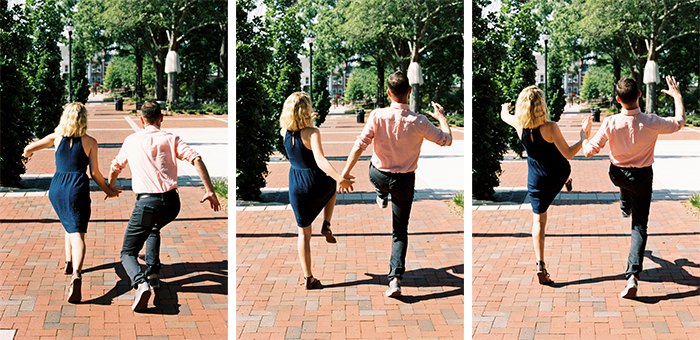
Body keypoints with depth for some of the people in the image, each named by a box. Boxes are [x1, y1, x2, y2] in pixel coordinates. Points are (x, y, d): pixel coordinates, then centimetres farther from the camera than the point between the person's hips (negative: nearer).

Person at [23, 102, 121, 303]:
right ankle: (76, 274, -34)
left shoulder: (57, 137, 8)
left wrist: (27, 153, 34)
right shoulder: (90, 142, 2)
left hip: (57, 188, 3)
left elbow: (29, 149, 9)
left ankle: (69, 263, 36)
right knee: (77, 233, -12)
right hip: (77, 188, -3)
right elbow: (94, 173, 2)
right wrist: (108, 190, 17)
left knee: (70, 225, 31)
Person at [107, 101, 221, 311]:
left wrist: (110, 189, 49)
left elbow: (115, 168, 29)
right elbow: (196, 159, -7)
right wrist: (210, 191, -6)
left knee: (128, 254, 5)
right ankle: (153, 274, 20)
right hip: (171, 203, 2)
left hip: (146, 203, -2)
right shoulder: (170, 139, 8)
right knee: (153, 230, 36)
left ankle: (140, 283, -26)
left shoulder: (131, 141, 13)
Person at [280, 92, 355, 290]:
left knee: (304, 233, 13)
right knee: (332, 186, 37)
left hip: (296, 186, 3)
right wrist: (339, 178, -44)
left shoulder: (285, 132, -3)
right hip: (317, 184, -3)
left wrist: (308, 120, 36)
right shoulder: (312, 133, -20)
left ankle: (308, 278, 11)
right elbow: (320, 160, -34)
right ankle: (326, 225, 22)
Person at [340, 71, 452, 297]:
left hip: (378, 176, 1)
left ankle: (381, 197, 60)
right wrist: (441, 117, 11)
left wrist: (345, 174, -9)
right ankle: (395, 278, -2)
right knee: (400, 231, 10)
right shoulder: (419, 122, -20)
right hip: (404, 181, 0)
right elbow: (446, 140, -7)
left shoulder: (377, 117, -20)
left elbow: (359, 146, -18)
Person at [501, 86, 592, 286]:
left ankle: (540, 265, -4)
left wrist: (505, 109, 32)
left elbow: (504, 116, 10)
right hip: (559, 174, -1)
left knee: (539, 220, 7)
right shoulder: (550, 127, -28)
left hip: (537, 180, 1)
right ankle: (567, 184, 71)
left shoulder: (519, 124, -16)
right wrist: (583, 137, -18)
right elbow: (568, 154, -25)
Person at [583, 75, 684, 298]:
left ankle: (625, 208, 72)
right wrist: (677, 95, 10)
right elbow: (679, 122, -4)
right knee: (640, 227, 4)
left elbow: (589, 152, -18)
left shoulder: (611, 124, -26)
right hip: (642, 178, -2)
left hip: (617, 175, 2)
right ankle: (632, 275, -11)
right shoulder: (651, 123, -25)